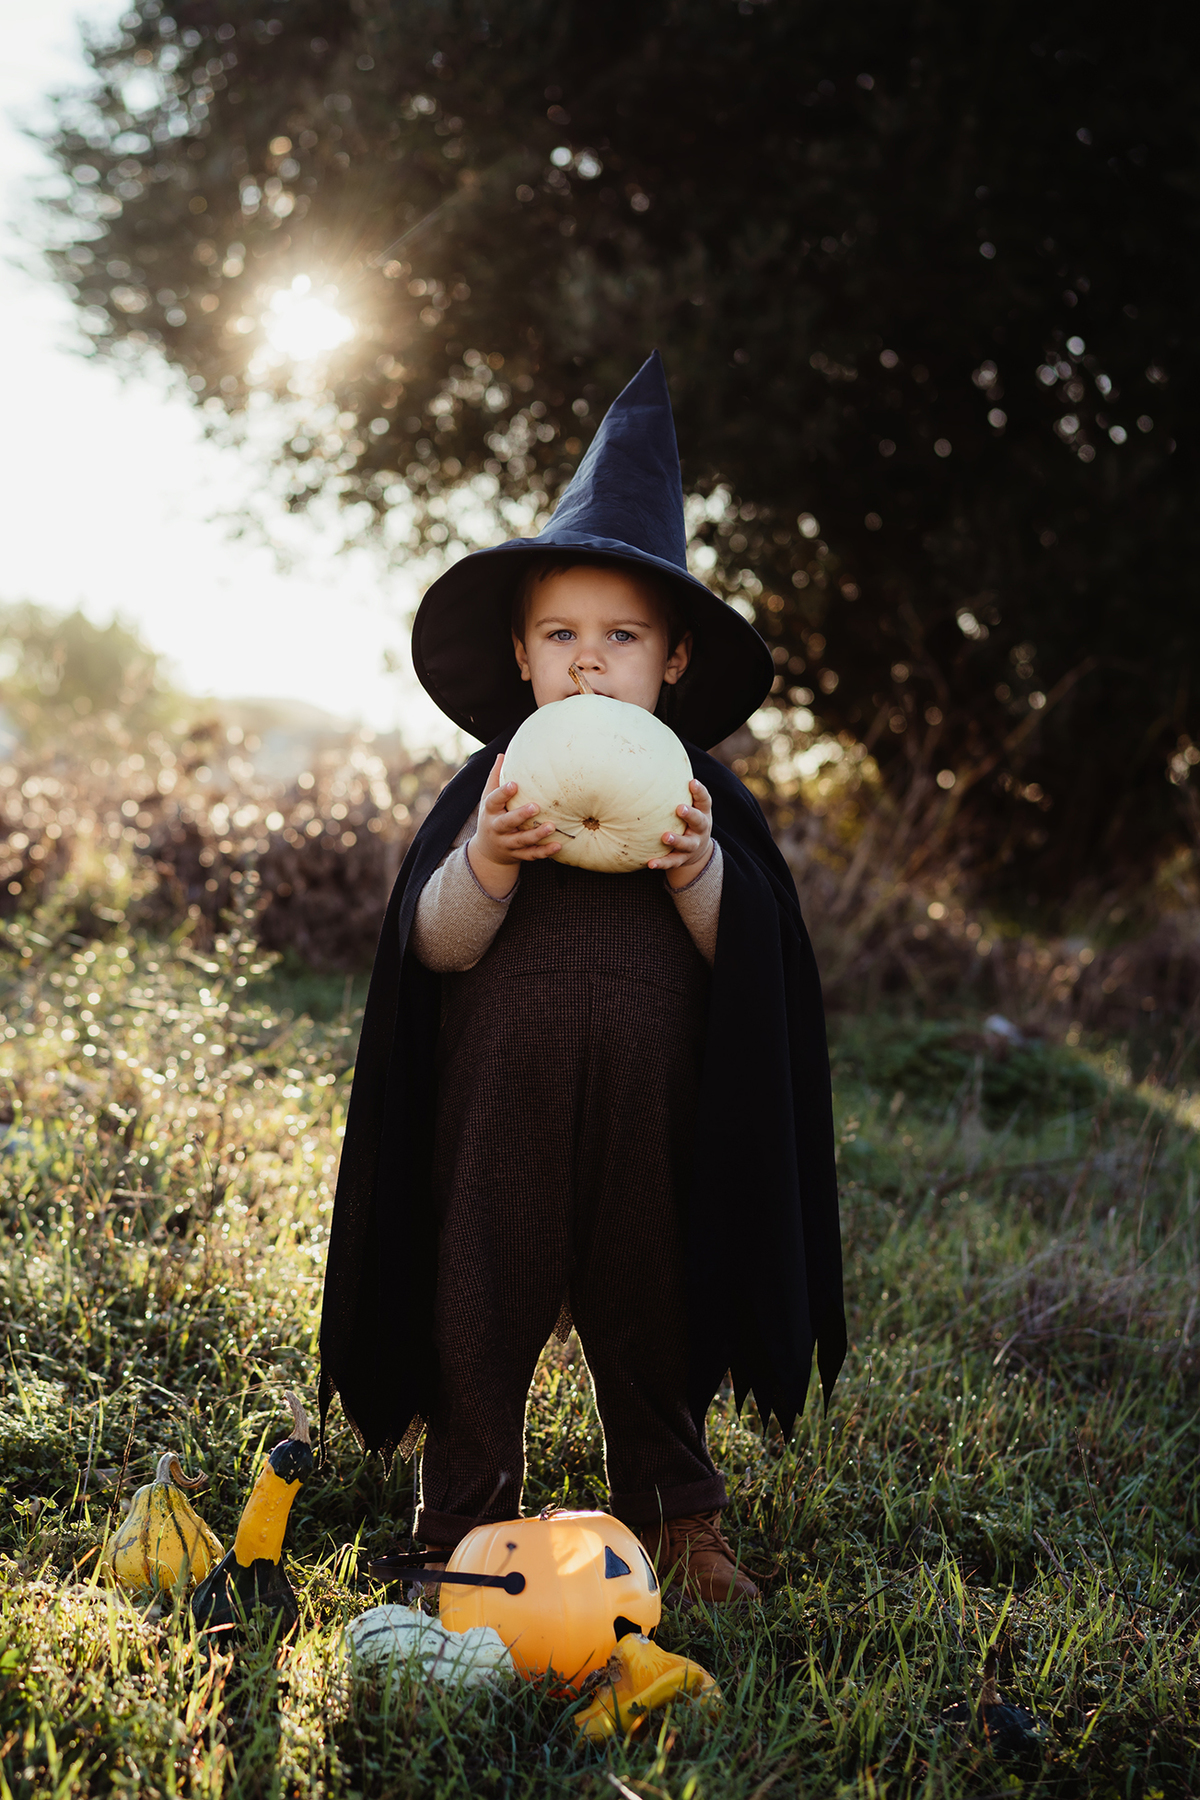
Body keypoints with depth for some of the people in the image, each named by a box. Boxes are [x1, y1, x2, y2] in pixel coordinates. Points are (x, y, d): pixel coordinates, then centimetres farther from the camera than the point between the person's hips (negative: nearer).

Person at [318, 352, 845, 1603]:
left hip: (648, 1112, 1)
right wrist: (485, 863, -25)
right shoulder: (488, 792, -3)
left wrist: (700, 873, -21)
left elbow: (751, 960, -2)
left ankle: (673, 1513, 33)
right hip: (501, 1108, -1)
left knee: (650, 1314, 14)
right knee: (483, 1311, 7)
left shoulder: (703, 798, 0)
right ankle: (467, 1520, 24)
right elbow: (434, 947, -7)